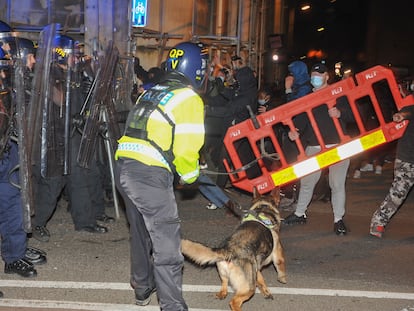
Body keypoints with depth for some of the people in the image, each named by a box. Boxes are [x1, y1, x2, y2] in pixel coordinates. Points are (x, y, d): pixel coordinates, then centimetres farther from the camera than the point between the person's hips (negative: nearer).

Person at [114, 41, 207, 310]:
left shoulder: (150, 93, 19)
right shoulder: (189, 99, -4)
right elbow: (186, 149, -11)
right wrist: (190, 175, 7)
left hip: (124, 168, 8)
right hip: (151, 175, -8)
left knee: (141, 234, 25)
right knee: (166, 245, -3)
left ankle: (142, 288, 42)